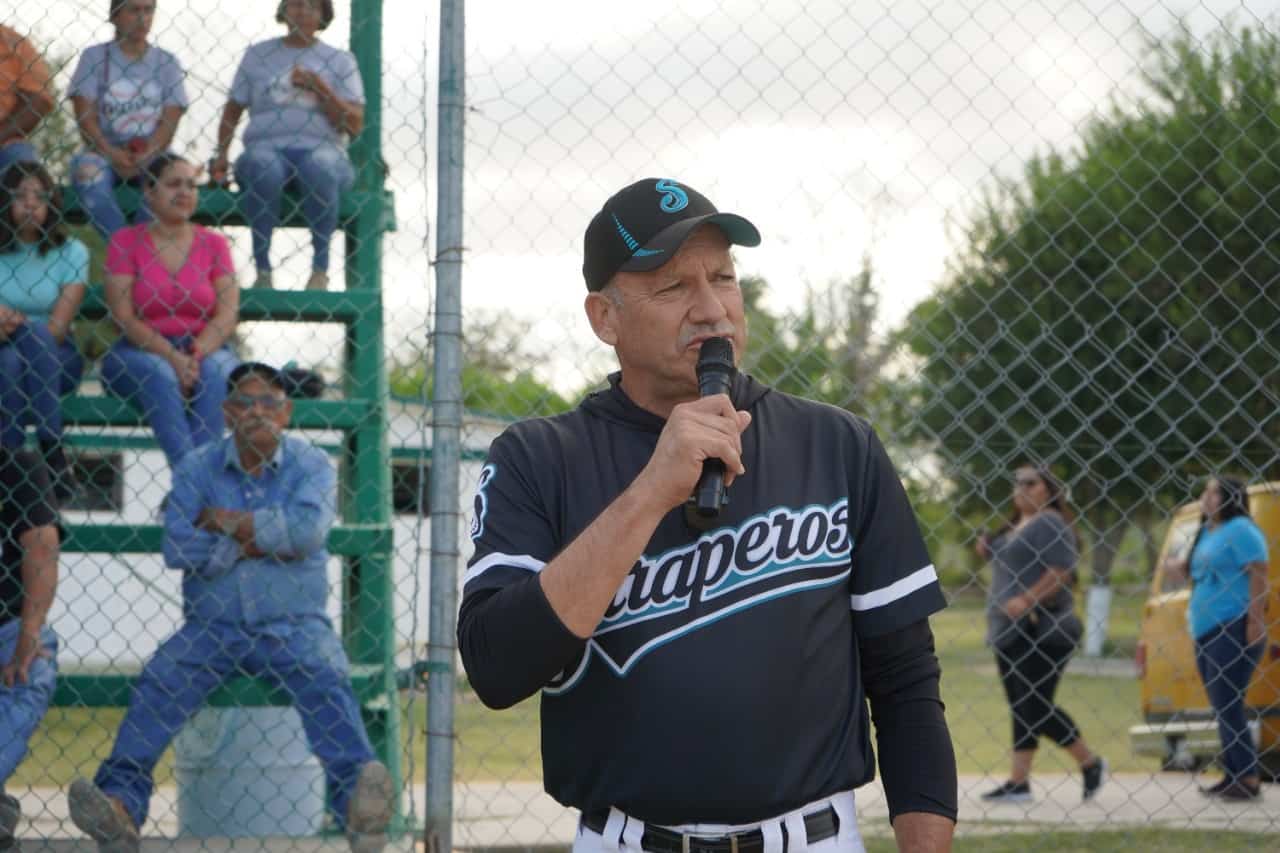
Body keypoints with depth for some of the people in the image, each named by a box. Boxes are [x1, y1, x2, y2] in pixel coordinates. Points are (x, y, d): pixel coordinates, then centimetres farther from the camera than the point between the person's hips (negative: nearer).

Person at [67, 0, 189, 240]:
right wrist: (112, 153, -19)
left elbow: (170, 121, 1)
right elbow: (86, 116, -1)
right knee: (86, 166, -34)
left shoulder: (166, 62, 11)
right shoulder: (95, 57, 8)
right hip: (104, 151, 0)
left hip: (152, 156, 1)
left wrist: (145, 155, -18)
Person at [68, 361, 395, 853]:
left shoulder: (311, 465, 4)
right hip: (212, 625, 2)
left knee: (325, 680, -31)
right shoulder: (197, 470, 8)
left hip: (293, 626, -1)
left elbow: (308, 529, -16)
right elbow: (177, 549, -7)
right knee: (159, 679, -25)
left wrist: (229, 522, -9)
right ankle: (119, 803, -37)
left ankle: (357, 802, -48)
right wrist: (260, 541, -10)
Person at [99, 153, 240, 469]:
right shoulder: (126, 241, 3)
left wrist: (195, 356, -21)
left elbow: (227, 314, -1)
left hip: (205, 348, 2)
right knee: (161, 374, -34)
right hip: (141, 350, -2)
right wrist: (172, 357, -21)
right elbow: (124, 317, -7)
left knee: (216, 369, -31)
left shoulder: (213, 244, 9)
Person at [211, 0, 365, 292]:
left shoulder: (339, 61, 13)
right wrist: (221, 154, 10)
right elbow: (234, 109, 23)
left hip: (321, 149, -1)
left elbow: (355, 125, 4)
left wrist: (320, 88, -7)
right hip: (267, 147, 1)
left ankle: (320, 269, -31)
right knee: (263, 167, -37)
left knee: (319, 167, -38)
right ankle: (262, 268, -31)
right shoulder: (258, 54, 18)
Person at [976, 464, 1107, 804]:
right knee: (1021, 707, 7)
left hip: (1041, 631, -10)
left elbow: (1061, 572, -20)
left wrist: (1028, 600, -28)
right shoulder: (1015, 527, 19)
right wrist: (988, 553, 11)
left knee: (1036, 706, -9)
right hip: (1010, 631, 10)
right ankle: (1018, 782, 7)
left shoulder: (1049, 524, -10)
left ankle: (1090, 763, 6)